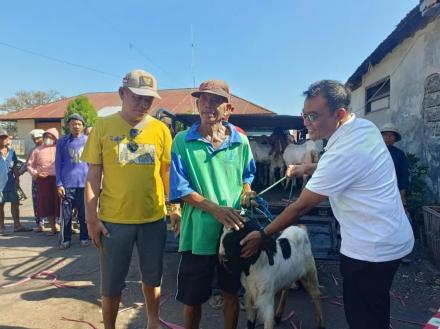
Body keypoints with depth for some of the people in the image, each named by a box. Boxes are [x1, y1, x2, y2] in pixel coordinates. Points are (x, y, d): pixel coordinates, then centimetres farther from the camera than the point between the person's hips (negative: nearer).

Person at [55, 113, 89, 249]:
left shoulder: (88, 141, 5)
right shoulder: (62, 141, 4)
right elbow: (58, 163, 4)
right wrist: (59, 183, -4)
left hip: (84, 182, 1)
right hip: (67, 183, 0)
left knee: (84, 213, 7)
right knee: (66, 213, 4)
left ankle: (84, 238, 19)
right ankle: (65, 239, 16)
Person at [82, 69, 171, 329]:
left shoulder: (160, 129, 0)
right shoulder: (103, 126, -4)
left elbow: (168, 172, 5)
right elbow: (93, 176, -2)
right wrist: (91, 218, -5)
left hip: (154, 217, 2)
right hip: (113, 219, -1)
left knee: (152, 277, 19)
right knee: (112, 283, 13)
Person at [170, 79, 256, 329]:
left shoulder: (241, 141, 2)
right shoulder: (183, 141, -5)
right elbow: (180, 188, -8)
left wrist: (246, 195, -6)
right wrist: (215, 208, -19)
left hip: (234, 230, 2)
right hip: (198, 231, -2)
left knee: (231, 292, 19)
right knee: (192, 297, 14)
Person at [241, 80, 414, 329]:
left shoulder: (343, 151, -28)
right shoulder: (365, 126, 0)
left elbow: (301, 207, -20)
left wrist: (262, 235, -9)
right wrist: (309, 168, 8)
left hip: (371, 249, -9)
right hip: (390, 238, 9)